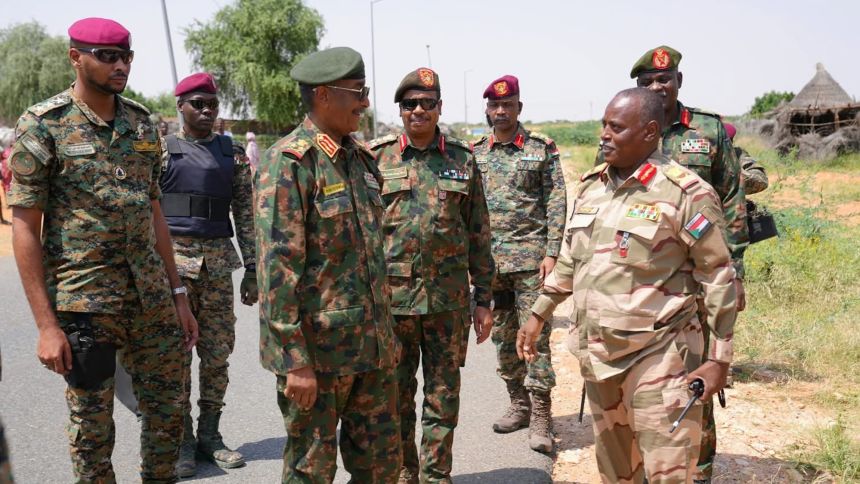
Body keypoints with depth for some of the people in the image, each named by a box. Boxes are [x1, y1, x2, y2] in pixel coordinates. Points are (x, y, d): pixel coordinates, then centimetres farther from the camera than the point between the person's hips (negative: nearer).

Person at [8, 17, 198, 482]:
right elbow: (24, 227, -8)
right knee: (92, 427, 9)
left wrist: (178, 294, 9)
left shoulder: (141, 122, 8)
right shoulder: (42, 126, -7)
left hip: (152, 299, 5)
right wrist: (46, 324, -13)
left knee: (167, 412, 12)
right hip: (83, 302, -4)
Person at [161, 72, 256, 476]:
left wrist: (251, 268, 4)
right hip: (173, 259, -2)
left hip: (218, 261, 2)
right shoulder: (161, 149, 4)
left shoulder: (231, 152, 10)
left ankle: (209, 435, 20)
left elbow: (245, 214, 9)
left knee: (218, 352, 6)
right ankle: (181, 440, 16)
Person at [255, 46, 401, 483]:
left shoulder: (360, 158, 10)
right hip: (317, 349, -7)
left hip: (372, 346, 7)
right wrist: (294, 360, -19)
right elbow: (277, 268, -18)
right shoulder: (288, 162, -14)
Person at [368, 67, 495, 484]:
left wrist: (484, 300, 3)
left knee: (443, 396, 9)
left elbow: (479, 236, 5)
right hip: (390, 297, 0)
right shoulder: (376, 157, 1)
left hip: (449, 299, 1)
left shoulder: (463, 160, 4)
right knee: (396, 395, 12)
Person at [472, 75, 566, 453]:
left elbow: (556, 204, -3)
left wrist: (551, 253, -11)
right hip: (489, 259, 4)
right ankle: (518, 404, 25)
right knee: (502, 335, 11)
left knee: (535, 334, -4)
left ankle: (540, 415, 5)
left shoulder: (542, 148, 0)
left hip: (530, 257, -4)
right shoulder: (475, 153, 10)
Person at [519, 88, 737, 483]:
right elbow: (569, 259, 17)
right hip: (596, 354, 6)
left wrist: (719, 358, -11)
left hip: (658, 356, -6)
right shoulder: (590, 186, 8)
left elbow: (718, 276, -10)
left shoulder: (685, 193, -12)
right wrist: (538, 315, 16)